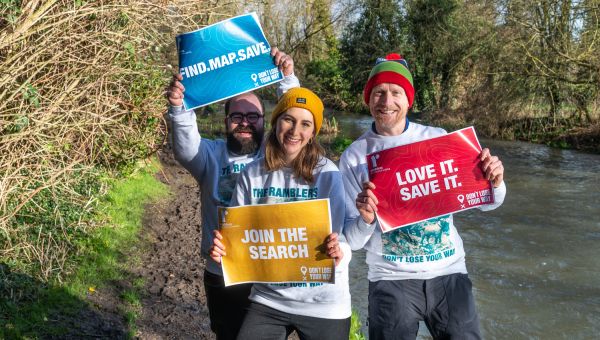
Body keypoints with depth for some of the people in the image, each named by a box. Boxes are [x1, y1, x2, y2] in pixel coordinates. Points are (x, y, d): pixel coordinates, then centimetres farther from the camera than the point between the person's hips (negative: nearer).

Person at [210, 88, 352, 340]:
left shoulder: (328, 174, -11)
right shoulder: (253, 174, -3)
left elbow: (341, 237, -11)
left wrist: (338, 254, -33)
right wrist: (222, 248, -19)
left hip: (323, 303, -2)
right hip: (268, 300, 2)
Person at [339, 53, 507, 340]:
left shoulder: (439, 139, -1)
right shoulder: (354, 156, -4)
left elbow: (484, 203, 5)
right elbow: (352, 241, -5)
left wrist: (494, 184, -16)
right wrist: (365, 220, -26)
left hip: (449, 273, 2)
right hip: (392, 280, -1)